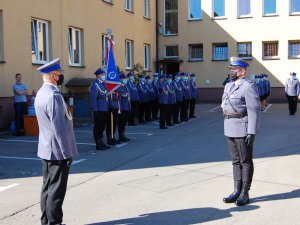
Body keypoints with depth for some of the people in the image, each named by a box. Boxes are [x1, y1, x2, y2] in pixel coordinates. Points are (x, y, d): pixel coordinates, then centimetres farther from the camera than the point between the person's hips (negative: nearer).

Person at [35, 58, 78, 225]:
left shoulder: (41, 93, 10)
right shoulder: (54, 95, -21)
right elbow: (59, 127, -23)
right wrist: (67, 152, -19)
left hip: (46, 150, 10)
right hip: (58, 150, -10)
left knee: (48, 187, 16)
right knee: (57, 190, -2)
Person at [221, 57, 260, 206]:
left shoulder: (248, 86, -11)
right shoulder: (228, 86, 14)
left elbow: (254, 110, -15)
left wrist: (251, 132, -19)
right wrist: (226, 128, 16)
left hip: (243, 129, -8)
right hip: (229, 129, 8)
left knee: (245, 161, 2)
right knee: (236, 161, 13)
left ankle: (245, 193, 9)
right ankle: (237, 191, 20)